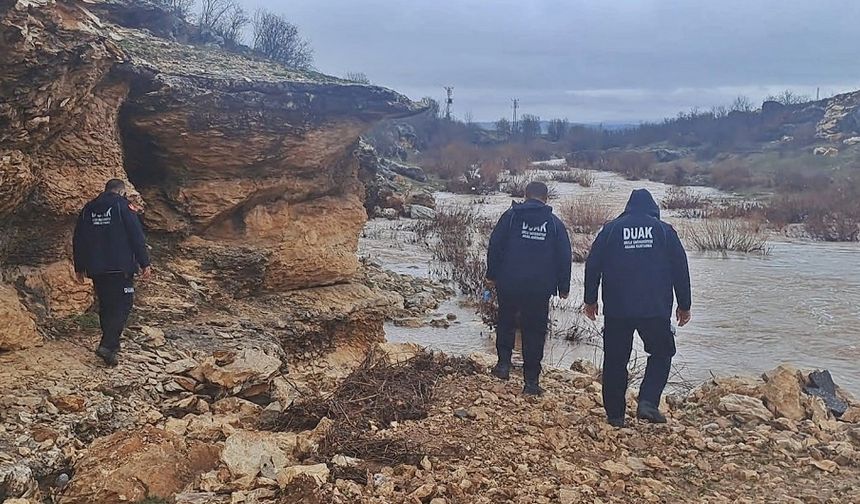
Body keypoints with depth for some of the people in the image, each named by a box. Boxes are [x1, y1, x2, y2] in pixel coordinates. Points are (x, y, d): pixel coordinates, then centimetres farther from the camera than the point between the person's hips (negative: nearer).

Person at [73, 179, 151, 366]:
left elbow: (78, 240, 16)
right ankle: (107, 345, -17)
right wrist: (144, 263, -6)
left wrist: (79, 268, 23)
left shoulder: (88, 209, 13)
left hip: (96, 269, 6)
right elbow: (137, 236, -9)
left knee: (105, 305, 16)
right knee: (122, 305, -4)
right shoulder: (123, 205, -3)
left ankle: (112, 344, 22)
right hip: (121, 267, -6)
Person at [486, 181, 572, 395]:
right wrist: (564, 287, 13)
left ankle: (504, 363, 14)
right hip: (540, 289, 0)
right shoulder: (554, 223, 4)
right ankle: (531, 381, 8)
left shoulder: (511, 216, 0)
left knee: (505, 323, 22)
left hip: (508, 284, 0)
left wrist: (491, 274, 9)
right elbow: (564, 257, 6)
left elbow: (494, 246, 0)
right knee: (534, 332, 7)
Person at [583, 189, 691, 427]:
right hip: (656, 310, -1)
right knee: (661, 354, 15)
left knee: (615, 361, 10)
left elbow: (592, 265, 4)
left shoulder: (610, 229, 5)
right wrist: (684, 305, 14)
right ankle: (648, 402, -3)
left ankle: (615, 414, 13)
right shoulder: (665, 230, 5)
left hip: (616, 311, 1)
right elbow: (681, 269, 6)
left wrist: (590, 300, 13)